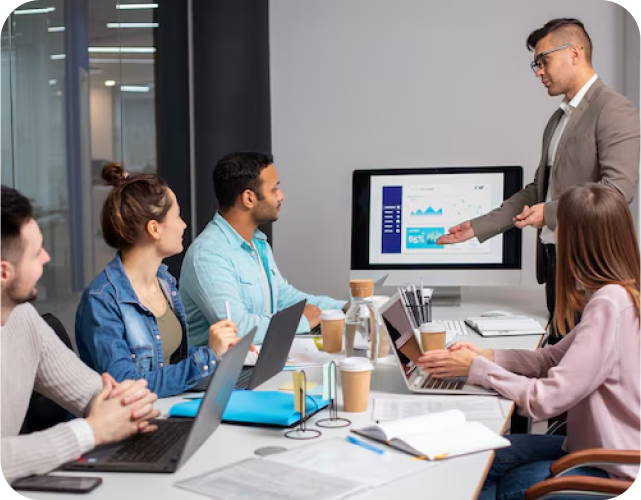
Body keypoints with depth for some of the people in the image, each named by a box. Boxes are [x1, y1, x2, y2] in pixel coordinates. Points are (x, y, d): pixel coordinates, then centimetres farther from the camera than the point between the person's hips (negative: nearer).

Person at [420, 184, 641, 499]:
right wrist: (487, 356, -3)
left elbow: (546, 399, -27)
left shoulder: (609, 304, -28)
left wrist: (476, 368, -15)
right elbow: (555, 357, 9)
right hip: (599, 445, 8)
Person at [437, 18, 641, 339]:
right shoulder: (558, 119, 18)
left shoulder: (613, 109, -9)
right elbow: (538, 189, 19)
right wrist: (478, 227, 14)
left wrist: (550, 212, -16)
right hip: (553, 258, 8)